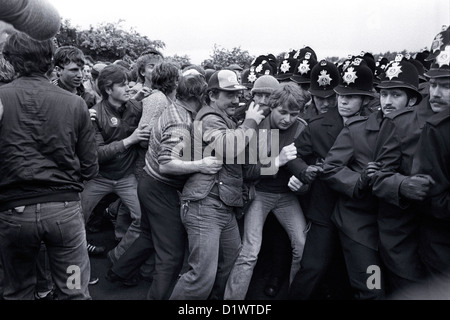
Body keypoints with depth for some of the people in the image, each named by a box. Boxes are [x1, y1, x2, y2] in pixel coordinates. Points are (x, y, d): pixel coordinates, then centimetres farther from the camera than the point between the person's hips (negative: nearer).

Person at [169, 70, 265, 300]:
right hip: (204, 206, -10)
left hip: (225, 208, 10)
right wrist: (250, 122, -14)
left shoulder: (225, 121, 22)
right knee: (204, 275, -11)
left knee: (233, 265, 17)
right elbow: (228, 148, -25)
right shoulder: (210, 119, -8)